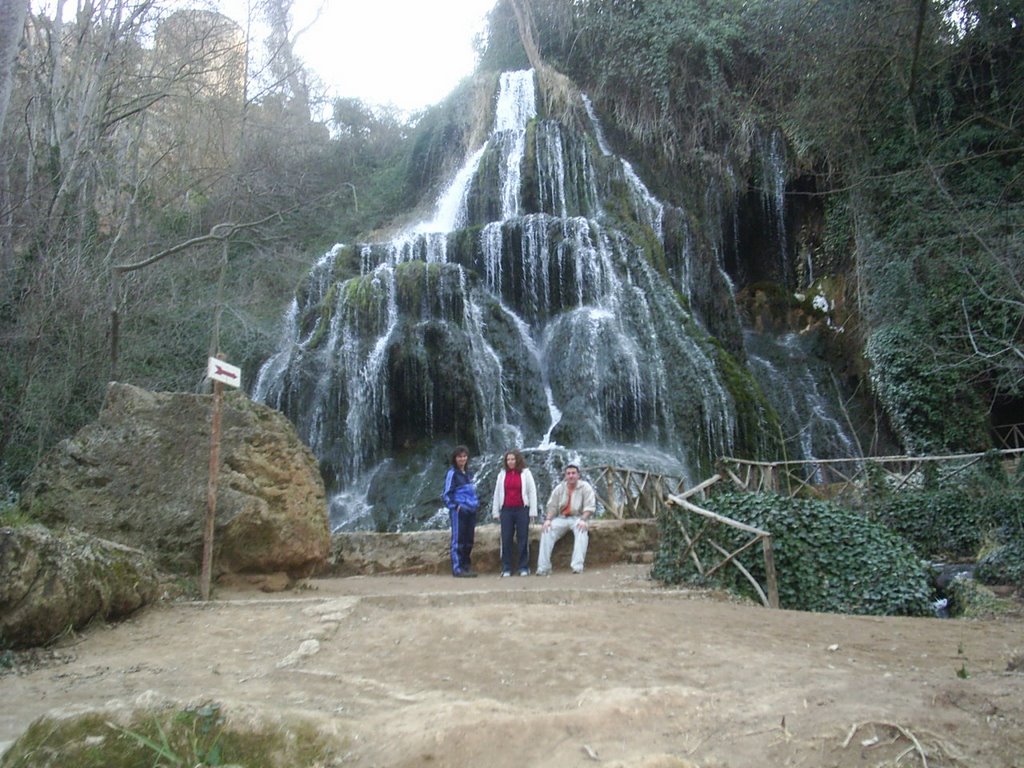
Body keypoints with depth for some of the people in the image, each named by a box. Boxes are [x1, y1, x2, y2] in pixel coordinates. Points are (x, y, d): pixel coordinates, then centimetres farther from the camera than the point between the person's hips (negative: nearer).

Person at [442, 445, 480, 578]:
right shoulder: (452, 473, -5)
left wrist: (476, 504, 12)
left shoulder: (469, 474, 16)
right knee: (458, 540, -5)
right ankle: (457, 569, -2)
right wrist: (455, 507, -16)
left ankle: (467, 566, 18)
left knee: (468, 540, 10)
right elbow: (446, 494, -8)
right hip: (459, 511, -7)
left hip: (471, 511, 7)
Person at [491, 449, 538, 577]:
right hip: (506, 510, 2)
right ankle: (506, 568, 8)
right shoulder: (502, 474, 11)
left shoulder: (526, 473, 3)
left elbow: (532, 492, 2)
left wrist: (533, 511, -3)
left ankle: (523, 567, 7)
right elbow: (497, 493, 13)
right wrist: (496, 512, 9)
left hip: (522, 509, -2)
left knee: (523, 539, 1)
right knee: (506, 539, 2)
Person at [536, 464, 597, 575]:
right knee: (546, 531, -22)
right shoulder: (559, 488, 7)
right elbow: (552, 506, 4)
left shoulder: (585, 487, -4)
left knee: (582, 531, -36)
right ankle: (543, 568, -22)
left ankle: (578, 566, -38)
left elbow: (590, 506, -12)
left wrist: (583, 520, -28)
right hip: (561, 518, 3)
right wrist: (548, 519, -14)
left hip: (578, 518, -3)